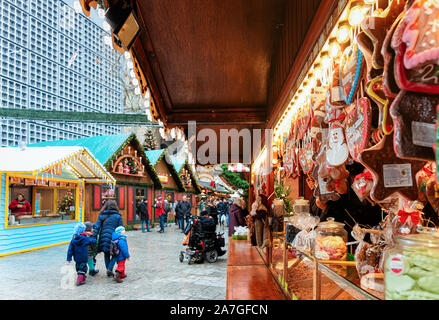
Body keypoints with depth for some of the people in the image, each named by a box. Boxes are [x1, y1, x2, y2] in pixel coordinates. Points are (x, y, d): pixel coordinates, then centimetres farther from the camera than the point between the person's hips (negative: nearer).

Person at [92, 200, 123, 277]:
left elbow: (97, 227, 0)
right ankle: (110, 269, -3)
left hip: (103, 238, 3)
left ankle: (108, 271, 20)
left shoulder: (101, 216, 5)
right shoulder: (118, 216, -1)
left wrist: (94, 238, 1)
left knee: (106, 255, 17)